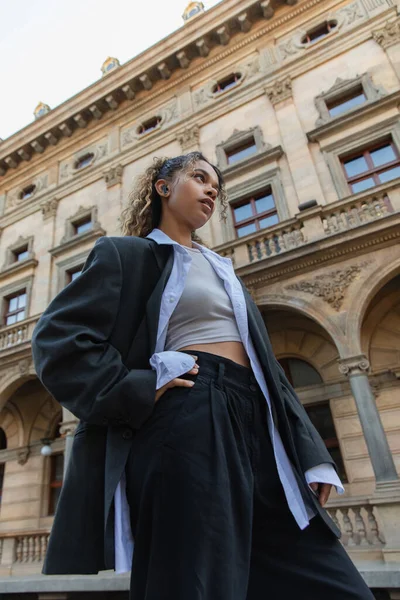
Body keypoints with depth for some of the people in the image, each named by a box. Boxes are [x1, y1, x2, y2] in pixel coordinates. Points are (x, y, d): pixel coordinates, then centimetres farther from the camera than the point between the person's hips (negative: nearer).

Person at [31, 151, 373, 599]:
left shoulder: (222, 271, 27)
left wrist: (309, 454, 12)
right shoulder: (126, 254, 8)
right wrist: (140, 392, -15)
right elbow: (57, 337, -5)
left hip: (257, 424, 7)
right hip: (188, 427, -6)